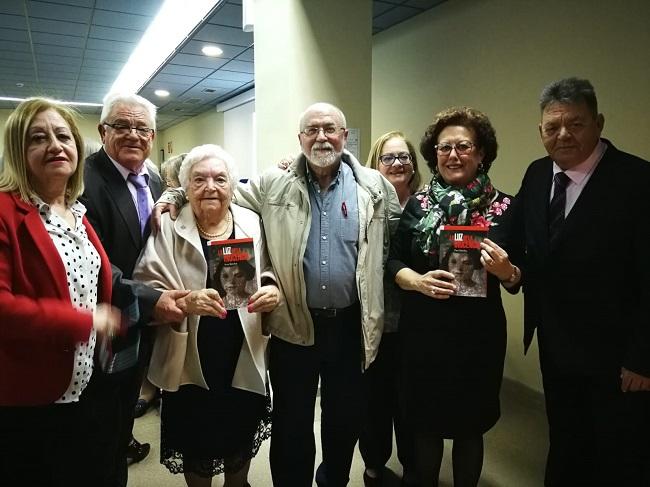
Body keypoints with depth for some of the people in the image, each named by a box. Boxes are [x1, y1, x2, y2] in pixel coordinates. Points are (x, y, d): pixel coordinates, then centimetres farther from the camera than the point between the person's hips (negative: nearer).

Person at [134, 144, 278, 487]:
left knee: (242, 437, 21)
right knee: (197, 443, 15)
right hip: (191, 362, -2)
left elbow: (271, 277, 7)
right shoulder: (168, 228, -8)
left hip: (244, 358, 3)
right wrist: (185, 301, -28)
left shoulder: (251, 223, -1)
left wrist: (273, 292, -15)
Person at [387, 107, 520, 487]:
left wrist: (506, 271, -20)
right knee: (425, 423, 15)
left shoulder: (504, 208, -3)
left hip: (479, 334, -1)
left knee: (470, 426, 16)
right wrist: (419, 281, -17)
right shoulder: (419, 204, 0)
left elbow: (520, 279, 2)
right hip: (423, 331, 1)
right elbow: (394, 262, 2)